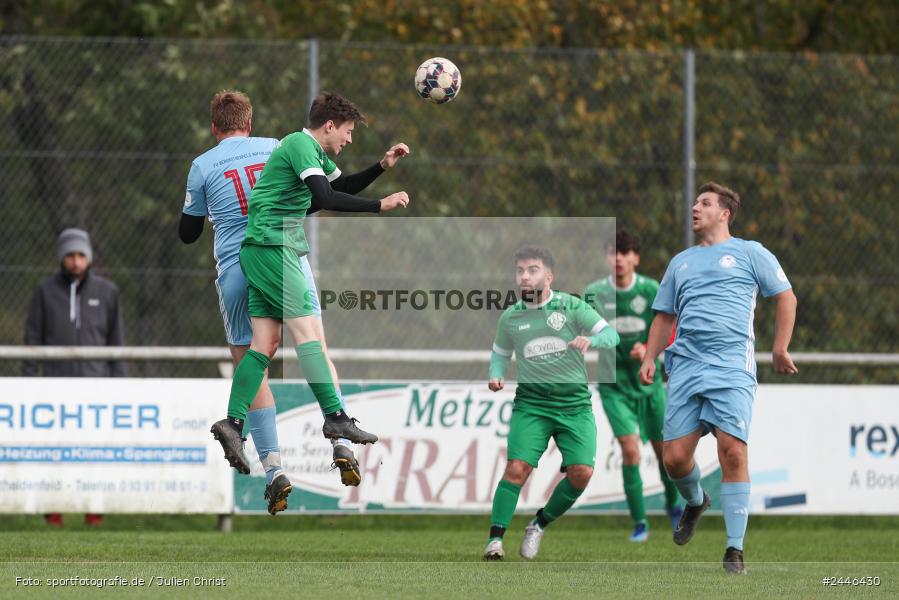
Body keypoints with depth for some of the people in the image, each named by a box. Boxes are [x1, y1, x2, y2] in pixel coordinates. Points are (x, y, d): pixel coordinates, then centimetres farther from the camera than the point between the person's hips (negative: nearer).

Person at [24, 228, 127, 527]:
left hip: (95, 379, 0)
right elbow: (33, 338, 4)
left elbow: (116, 341, 7)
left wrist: (119, 382, 2)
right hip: (57, 379, 0)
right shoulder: (45, 291, 3)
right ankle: (53, 509, 0)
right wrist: (28, 381, -2)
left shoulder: (106, 291, 5)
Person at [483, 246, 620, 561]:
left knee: (582, 472, -12)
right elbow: (500, 353, 23)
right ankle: (495, 539, -13)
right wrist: (495, 376, 2)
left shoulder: (571, 306, 0)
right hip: (531, 403, 0)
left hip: (574, 403, 0)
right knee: (516, 468, -17)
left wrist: (589, 339, -26)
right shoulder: (511, 317, 7)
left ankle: (539, 525, 10)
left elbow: (611, 335, -4)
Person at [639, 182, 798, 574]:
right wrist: (649, 358, 11)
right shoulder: (681, 262, 23)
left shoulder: (749, 253, 9)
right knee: (674, 457, -3)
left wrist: (780, 350, 2)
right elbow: (664, 316, 26)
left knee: (732, 453, -15)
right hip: (685, 366, 4)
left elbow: (786, 297, 9)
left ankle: (734, 550, -10)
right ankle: (695, 502, 32)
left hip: (731, 368, -4)